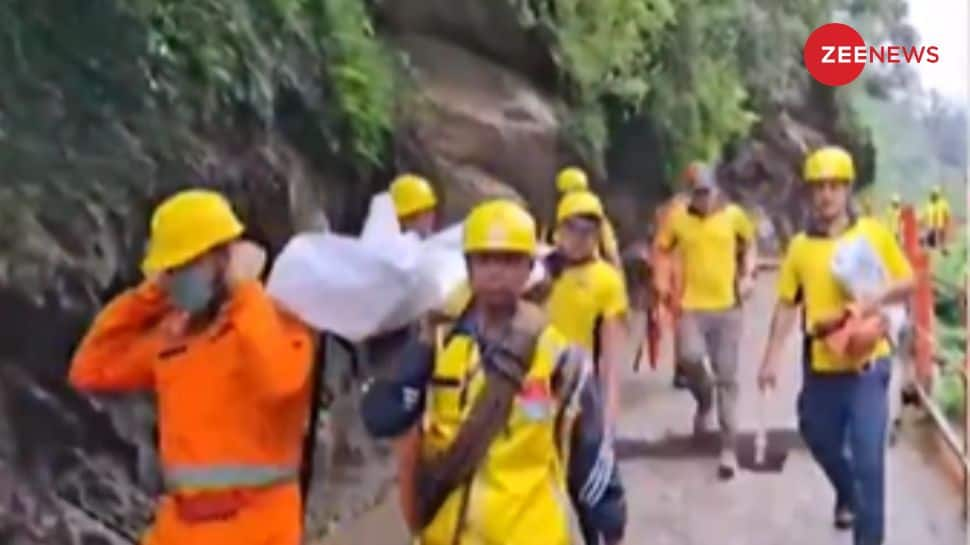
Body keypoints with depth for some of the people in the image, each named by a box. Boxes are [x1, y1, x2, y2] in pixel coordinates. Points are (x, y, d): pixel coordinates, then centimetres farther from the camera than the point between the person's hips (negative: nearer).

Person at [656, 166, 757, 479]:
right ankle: (704, 401, 11)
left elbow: (749, 245, 15)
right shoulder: (678, 219, -2)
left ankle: (728, 449, 12)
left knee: (727, 378, 4)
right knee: (690, 357, -25)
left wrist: (748, 276, 0)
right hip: (691, 306, 0)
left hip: (727, 306, 1)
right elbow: (662, 251, 8)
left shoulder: (734, 215, 0)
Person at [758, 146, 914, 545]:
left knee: (868, 456, -7)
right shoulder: (801, 245, 1)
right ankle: (847, 495, 51)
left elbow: (908, 283, 5)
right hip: (820, 364, 3)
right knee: (820, 440, 20)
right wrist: (772, 357, 1)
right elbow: (787, 305, 6)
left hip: (867, 363, -3)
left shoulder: (875, 234, -2)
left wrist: (880, 297, -16)